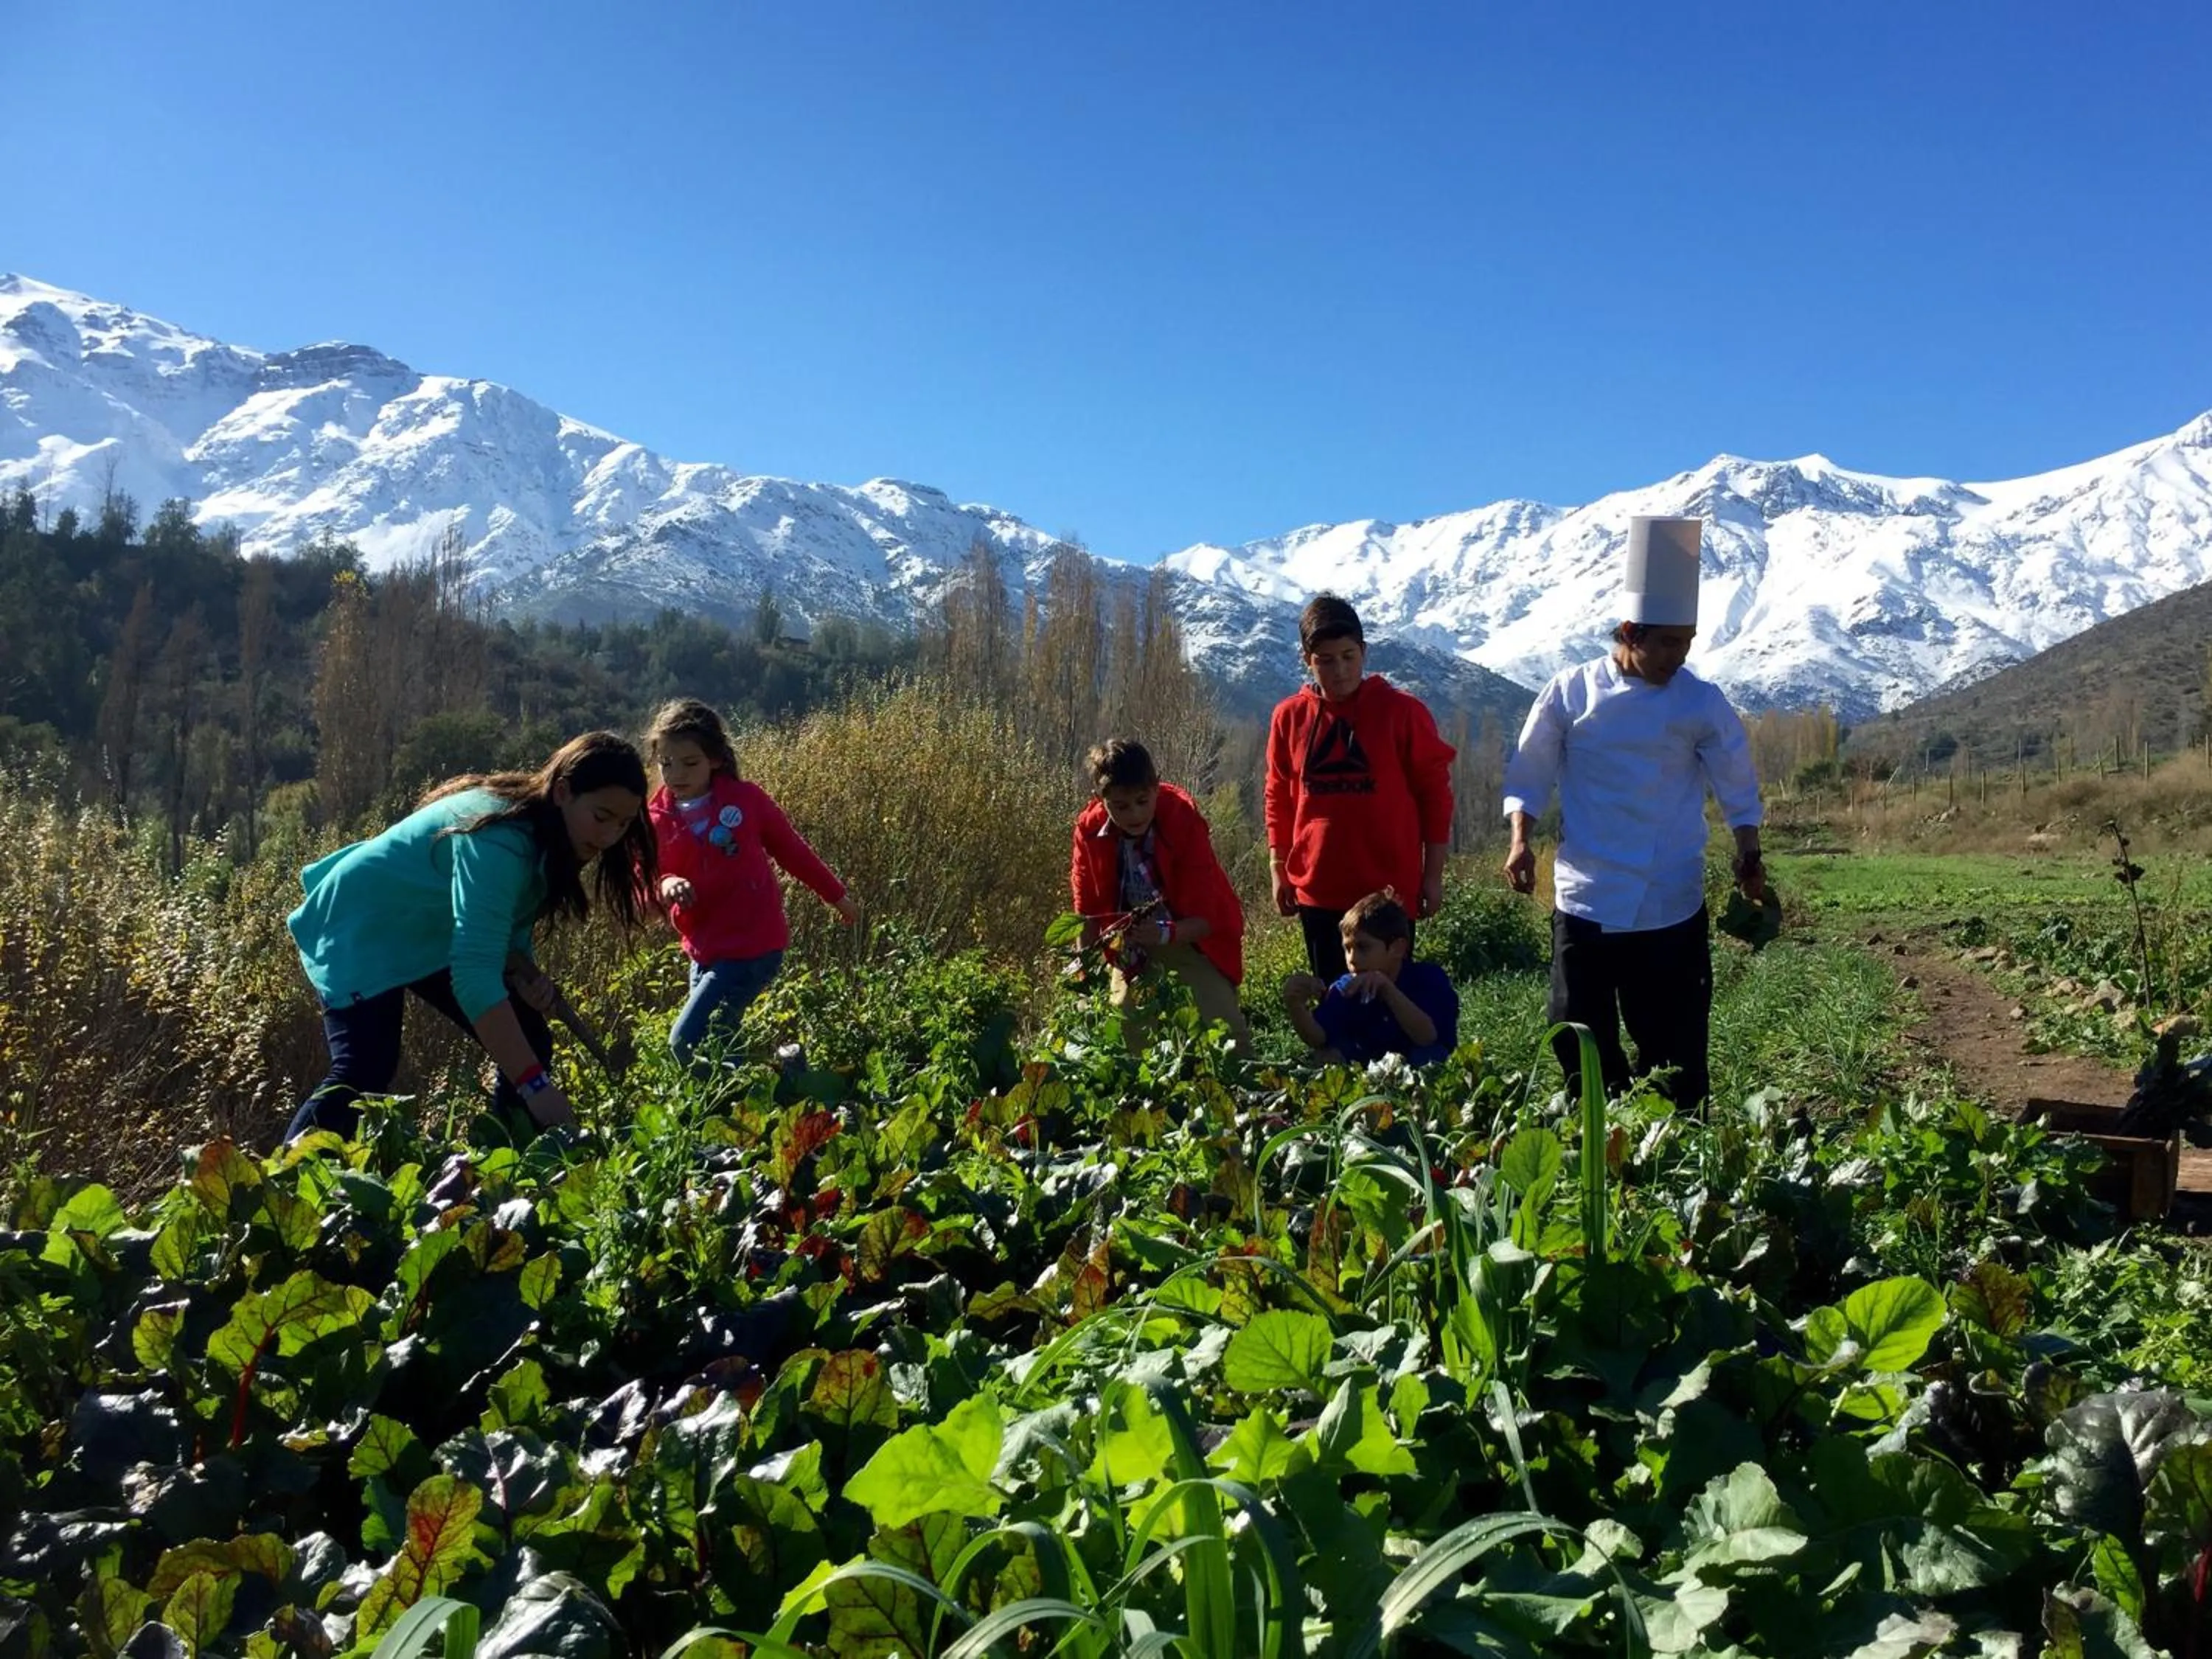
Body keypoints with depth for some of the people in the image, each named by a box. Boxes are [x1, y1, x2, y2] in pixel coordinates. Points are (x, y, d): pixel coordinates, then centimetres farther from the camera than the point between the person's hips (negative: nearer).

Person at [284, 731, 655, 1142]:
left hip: (433, 934, 9)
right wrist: (535, 1082, -45)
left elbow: (505, 928, 5)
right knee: (364, 1075, -24)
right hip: (360, 927, -9)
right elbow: (475, 972, -42)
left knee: (527, 1042, 0)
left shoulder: (548, 838, -7)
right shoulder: (500, 838, -35)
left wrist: (527, 977, -18)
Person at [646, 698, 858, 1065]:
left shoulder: (746, 799, -7)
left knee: (686, 1044, -13)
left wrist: (835, 895, 14)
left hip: (753, 948, -5)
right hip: (705, 952, 5)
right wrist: (664, 886, -30)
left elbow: (791, 848, 5)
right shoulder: (656, 821, 0)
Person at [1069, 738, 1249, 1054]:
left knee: (1224, 1033, -13)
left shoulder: (1184, 820, -26)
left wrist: (1167, 934, -43)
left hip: (1193, 938, -3)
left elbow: (1205, 918, -25)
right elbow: (1089, 912, -6)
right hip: (1135, 946, 3)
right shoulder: (1090, 829, -17)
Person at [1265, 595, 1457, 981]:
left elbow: (1435, 793, -1)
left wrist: (1433, 874, -2)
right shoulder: (1289, 716, 3)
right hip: (1316, 889, 3)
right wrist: (1277, 867, 7)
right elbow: (1278, 797, 11)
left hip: (1389, 888, -3)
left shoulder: (1403, 710, -5)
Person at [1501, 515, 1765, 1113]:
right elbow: (1530, 775, 3)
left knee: (1675, 1041, 5)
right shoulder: (1571, 692, -3)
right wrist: (1521, 840, -9)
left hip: (1672, 904, 0)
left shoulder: (1703, 704, -1)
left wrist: (1748, 855, -6)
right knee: (1581, 1040, 7)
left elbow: (1738, 788, 6)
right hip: (1586, 899, 0)